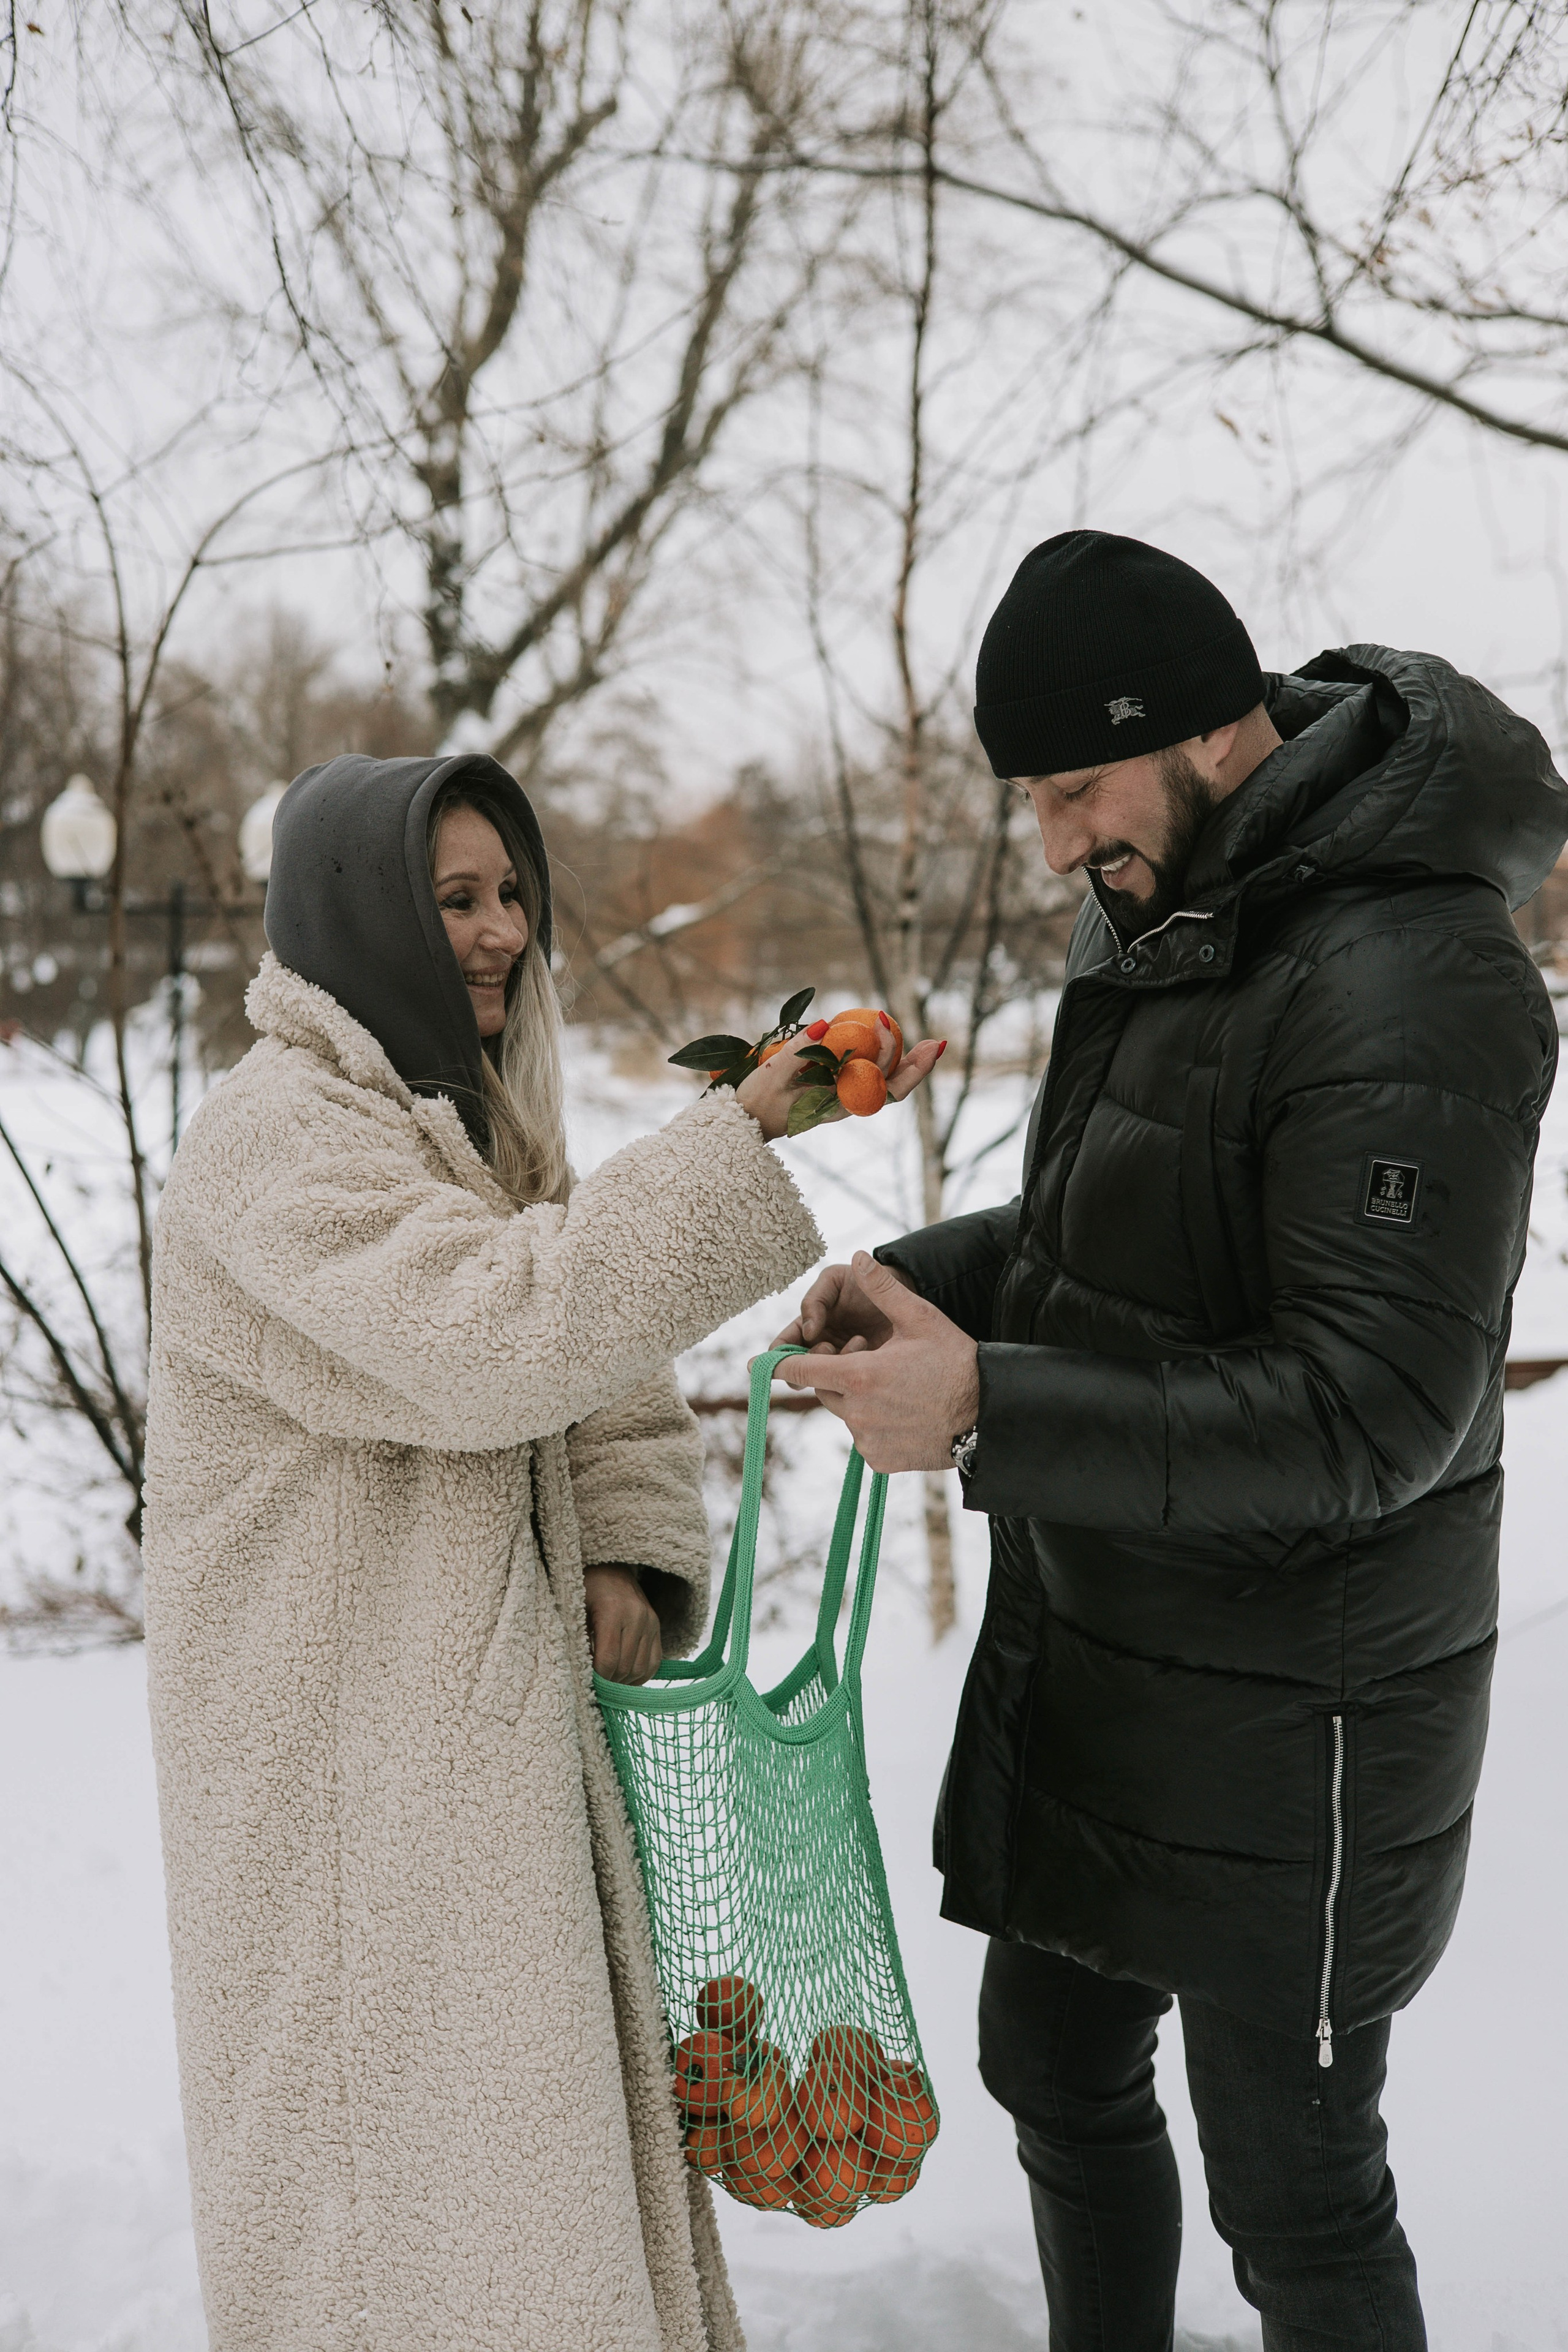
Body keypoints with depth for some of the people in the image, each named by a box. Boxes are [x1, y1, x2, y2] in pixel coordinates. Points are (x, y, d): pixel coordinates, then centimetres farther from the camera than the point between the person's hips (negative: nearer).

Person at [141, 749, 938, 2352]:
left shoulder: (469, 1118, 13)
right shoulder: (279, 1132, -17)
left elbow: (609, 1377, 13)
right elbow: (490, 1332, -31)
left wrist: (633, 1554, -5)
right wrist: (741, 1134, -31)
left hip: (487, 1695, 9)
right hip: (350, 1725, -8)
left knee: (525, 2088, 18)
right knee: (396, 2097, 3)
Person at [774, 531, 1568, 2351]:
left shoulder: (1409, 982, -24)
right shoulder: (1155, 909, 5)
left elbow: (1376, 1411, -26)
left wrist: (988, 1413, -30)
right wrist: (931, 1279, -3)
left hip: (1283, 1706, -9)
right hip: (1088, 1646, 9)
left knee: (1292, 2186, 10)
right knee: (1056, 2065, 24)